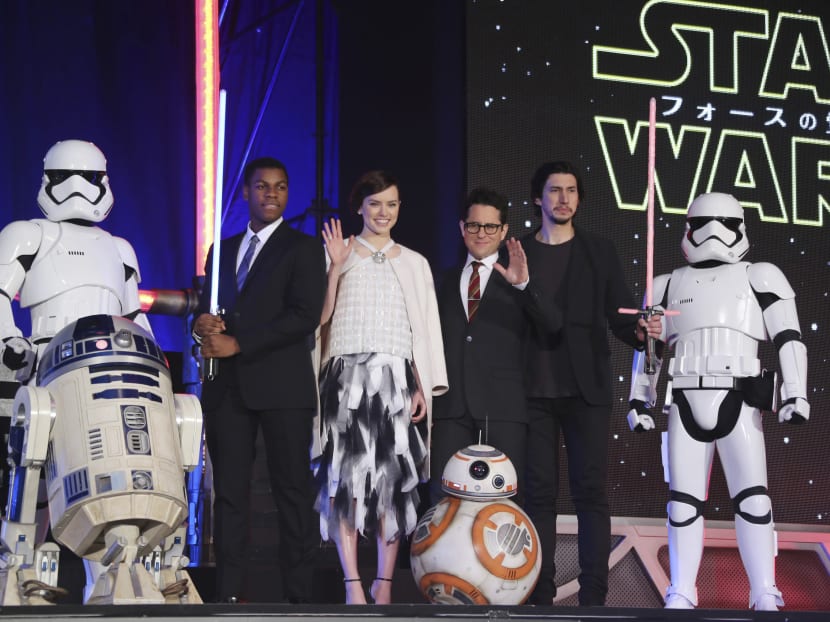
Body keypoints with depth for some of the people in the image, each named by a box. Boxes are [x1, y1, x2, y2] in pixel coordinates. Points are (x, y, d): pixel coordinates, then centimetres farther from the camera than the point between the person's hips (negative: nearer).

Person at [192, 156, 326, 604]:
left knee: (292, 491, -2)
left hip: (281, 386, -5)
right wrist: (202, 325, -5)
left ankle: (295, 596, -2)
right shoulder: (222, 250, 19)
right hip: (226, 387, 5)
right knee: (229, 492, 3)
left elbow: (305, 316, -10)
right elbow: (206, 308, 21)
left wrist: (237, 344, -14)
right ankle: (229, 593, 5)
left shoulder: (303, 248, 2)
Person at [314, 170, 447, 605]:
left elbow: (424, 328, 12)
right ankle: (353, 583, -11)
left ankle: (384, 581, 3)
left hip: (395, 378, 2)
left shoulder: (414, 264, 15)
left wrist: (423, 387, 3)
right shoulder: (338, 256, 9)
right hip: (346, 376, -2)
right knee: (347, 474, -10)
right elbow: (320, 317, 0)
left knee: (392, 476, -2)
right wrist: (335, 268, -10)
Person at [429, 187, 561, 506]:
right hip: (452, 408, 3)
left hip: (503, 408, -3)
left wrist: (523, 284, -25)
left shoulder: (516, 276, 7)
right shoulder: (448, 280, 18)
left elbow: (553, 322, -9)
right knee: (443, 498, -2)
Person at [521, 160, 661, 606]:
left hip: (586, 390, -1)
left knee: (590, 491, -4)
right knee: (539, 492, 1)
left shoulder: (599, 253, 9)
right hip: (533, 391, 1)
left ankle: (593, 596, -3)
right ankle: (541, 595, 5)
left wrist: (641, 330, -16)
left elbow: (619, 316, 6)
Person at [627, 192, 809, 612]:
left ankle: (765, 596, -3)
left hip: (738, 405, -2)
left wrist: (796, 393, -9)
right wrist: (639, 400, 13)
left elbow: (788, 340, 2)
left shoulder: (758, 278, 7)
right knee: (683, 501, 2)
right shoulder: (670, 286, 15)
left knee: (752, 498, -9)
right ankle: (682, 593, 9)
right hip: (686, 406, 3)